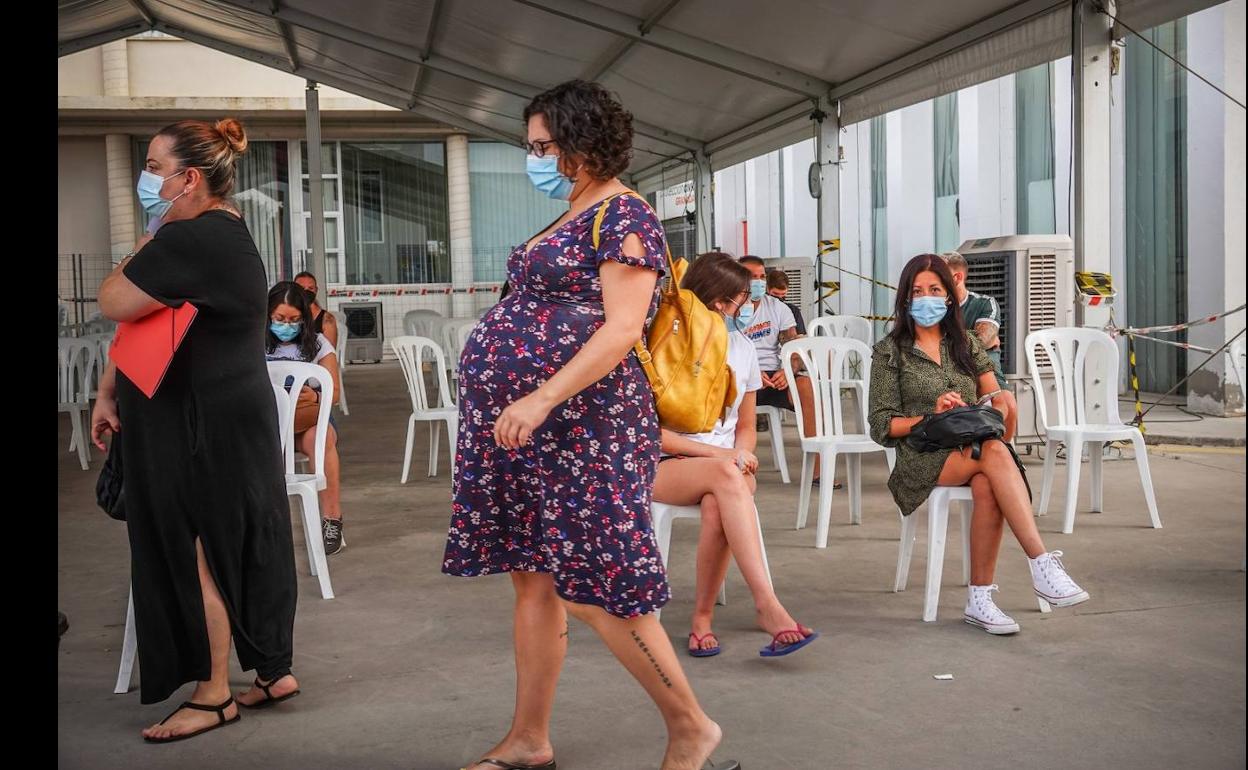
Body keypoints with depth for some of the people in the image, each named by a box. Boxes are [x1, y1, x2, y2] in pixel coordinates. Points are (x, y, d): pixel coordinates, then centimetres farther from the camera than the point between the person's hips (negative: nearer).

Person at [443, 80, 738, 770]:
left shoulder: (621, 216, -10)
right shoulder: (570, 218, 19)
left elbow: (622, 328, -20)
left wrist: (543, 398, -27)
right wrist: (516, 401, 17)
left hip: (580, 423, -9)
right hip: (524, 423, 9)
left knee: (592, 589, -6)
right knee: (533, 580, 11)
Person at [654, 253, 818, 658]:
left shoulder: (741, 347, 13)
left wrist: (742, 453, -5)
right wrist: (716, 453, -15)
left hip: (726, 465, 4)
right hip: (665, 467, -4)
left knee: (717, 506, -35)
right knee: (725, 476, -38)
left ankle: (703, 616, -22)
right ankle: (766, 605, -45)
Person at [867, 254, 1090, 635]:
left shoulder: (967, 344, 20)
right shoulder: (890, 351, 8)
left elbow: (997, 400, 11)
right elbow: (881, 426, 2)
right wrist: (931, 416, -12)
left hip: (972, 449, 3)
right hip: (922, 458, -3)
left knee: (987, 487, -35)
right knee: (994, 452, -35)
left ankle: (979, 599, -31)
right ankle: (1042, 564, -41)